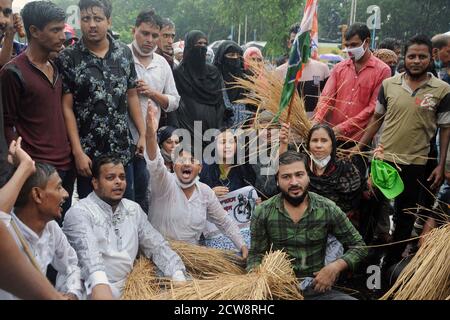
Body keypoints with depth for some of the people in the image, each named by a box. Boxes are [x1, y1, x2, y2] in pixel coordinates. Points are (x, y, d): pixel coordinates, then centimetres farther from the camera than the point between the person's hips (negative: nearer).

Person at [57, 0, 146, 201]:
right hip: (88, 153, -3)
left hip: (123, 150, 3)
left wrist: (143, 133, 4)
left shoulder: (125, 53, 4)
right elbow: (67, 108, -8)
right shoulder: (68, 58, -7)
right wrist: (78, 152, -12)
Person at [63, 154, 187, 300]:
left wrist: (179, 277, -7)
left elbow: (157, 246, 8)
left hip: (128, 287, 5)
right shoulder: (80, 213, -8)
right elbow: (88, 251, -24)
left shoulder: (134, 209, 12)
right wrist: (99, 283, -42)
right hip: (92, 289, -4)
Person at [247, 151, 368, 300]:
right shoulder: (263, 213, -4)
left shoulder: (328, 209, -5)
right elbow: (256, 255, 6)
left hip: (317, 289, 1)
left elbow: (359, 246, 4)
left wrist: (335, 267, -12)